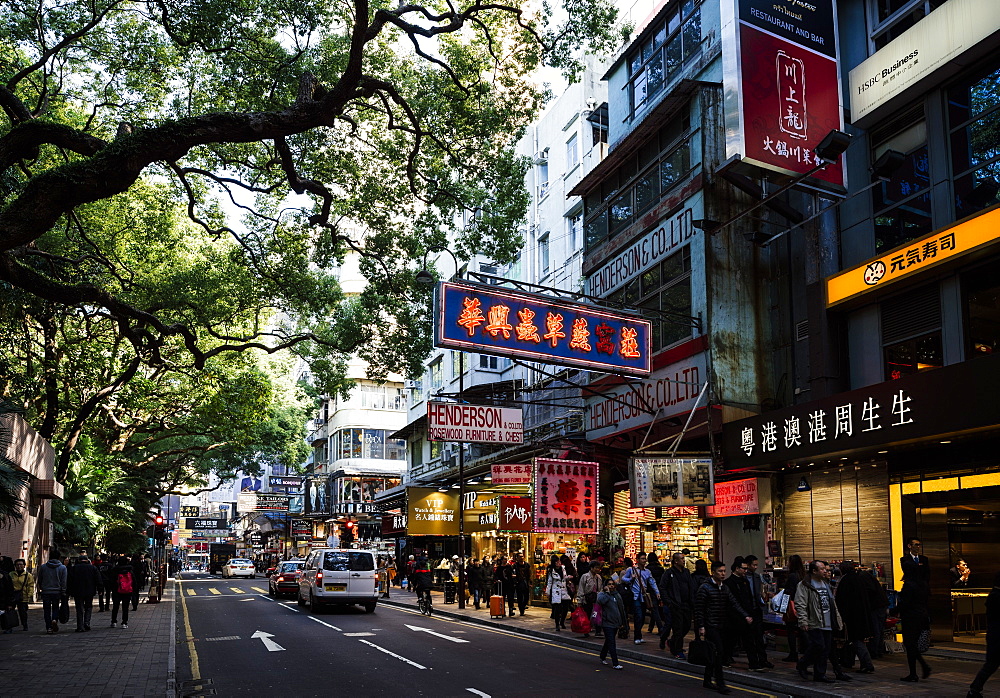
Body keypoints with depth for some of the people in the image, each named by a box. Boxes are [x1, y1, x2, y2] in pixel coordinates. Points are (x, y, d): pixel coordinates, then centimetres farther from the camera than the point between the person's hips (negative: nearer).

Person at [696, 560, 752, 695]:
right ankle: (720, 683, -9)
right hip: (710, 626, -7)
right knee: (719, 652, -14)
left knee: (714, 654, 13)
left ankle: (707, 680, 24)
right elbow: (699, 609, -12)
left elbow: (734, 604, 5)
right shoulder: (704, 588, -11)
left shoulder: (725, 588, 12)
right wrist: (701, 627, -17)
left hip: (722, 627, 7)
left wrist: (745, 616, -10)